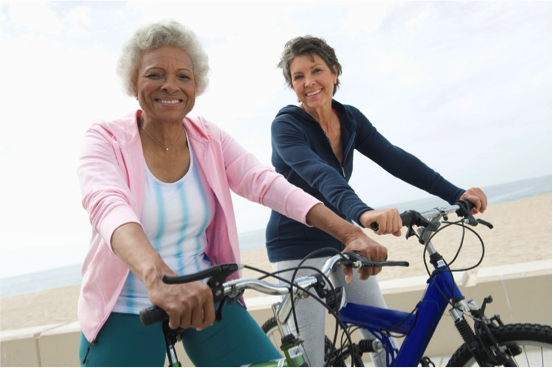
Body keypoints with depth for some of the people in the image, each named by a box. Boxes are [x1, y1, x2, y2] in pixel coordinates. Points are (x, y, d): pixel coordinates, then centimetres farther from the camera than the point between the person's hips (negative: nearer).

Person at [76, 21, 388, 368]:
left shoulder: (209, 139, -1)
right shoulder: (105, 139, -10)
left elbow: (269, 184, -14)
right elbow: (108, 207, -30)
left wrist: (350, 233, -28)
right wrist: (157, 276, -50)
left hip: (206, 296, 3)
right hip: (125, 309, -2)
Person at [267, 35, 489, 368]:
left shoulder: (351, 119, 1)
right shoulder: (286, 125, -16)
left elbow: (394, 159, -8)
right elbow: (320, 175, -35)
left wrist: (455, 194, -18)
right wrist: (363, 213, -52)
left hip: (344, 238, 6)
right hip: (298, 246, -5)